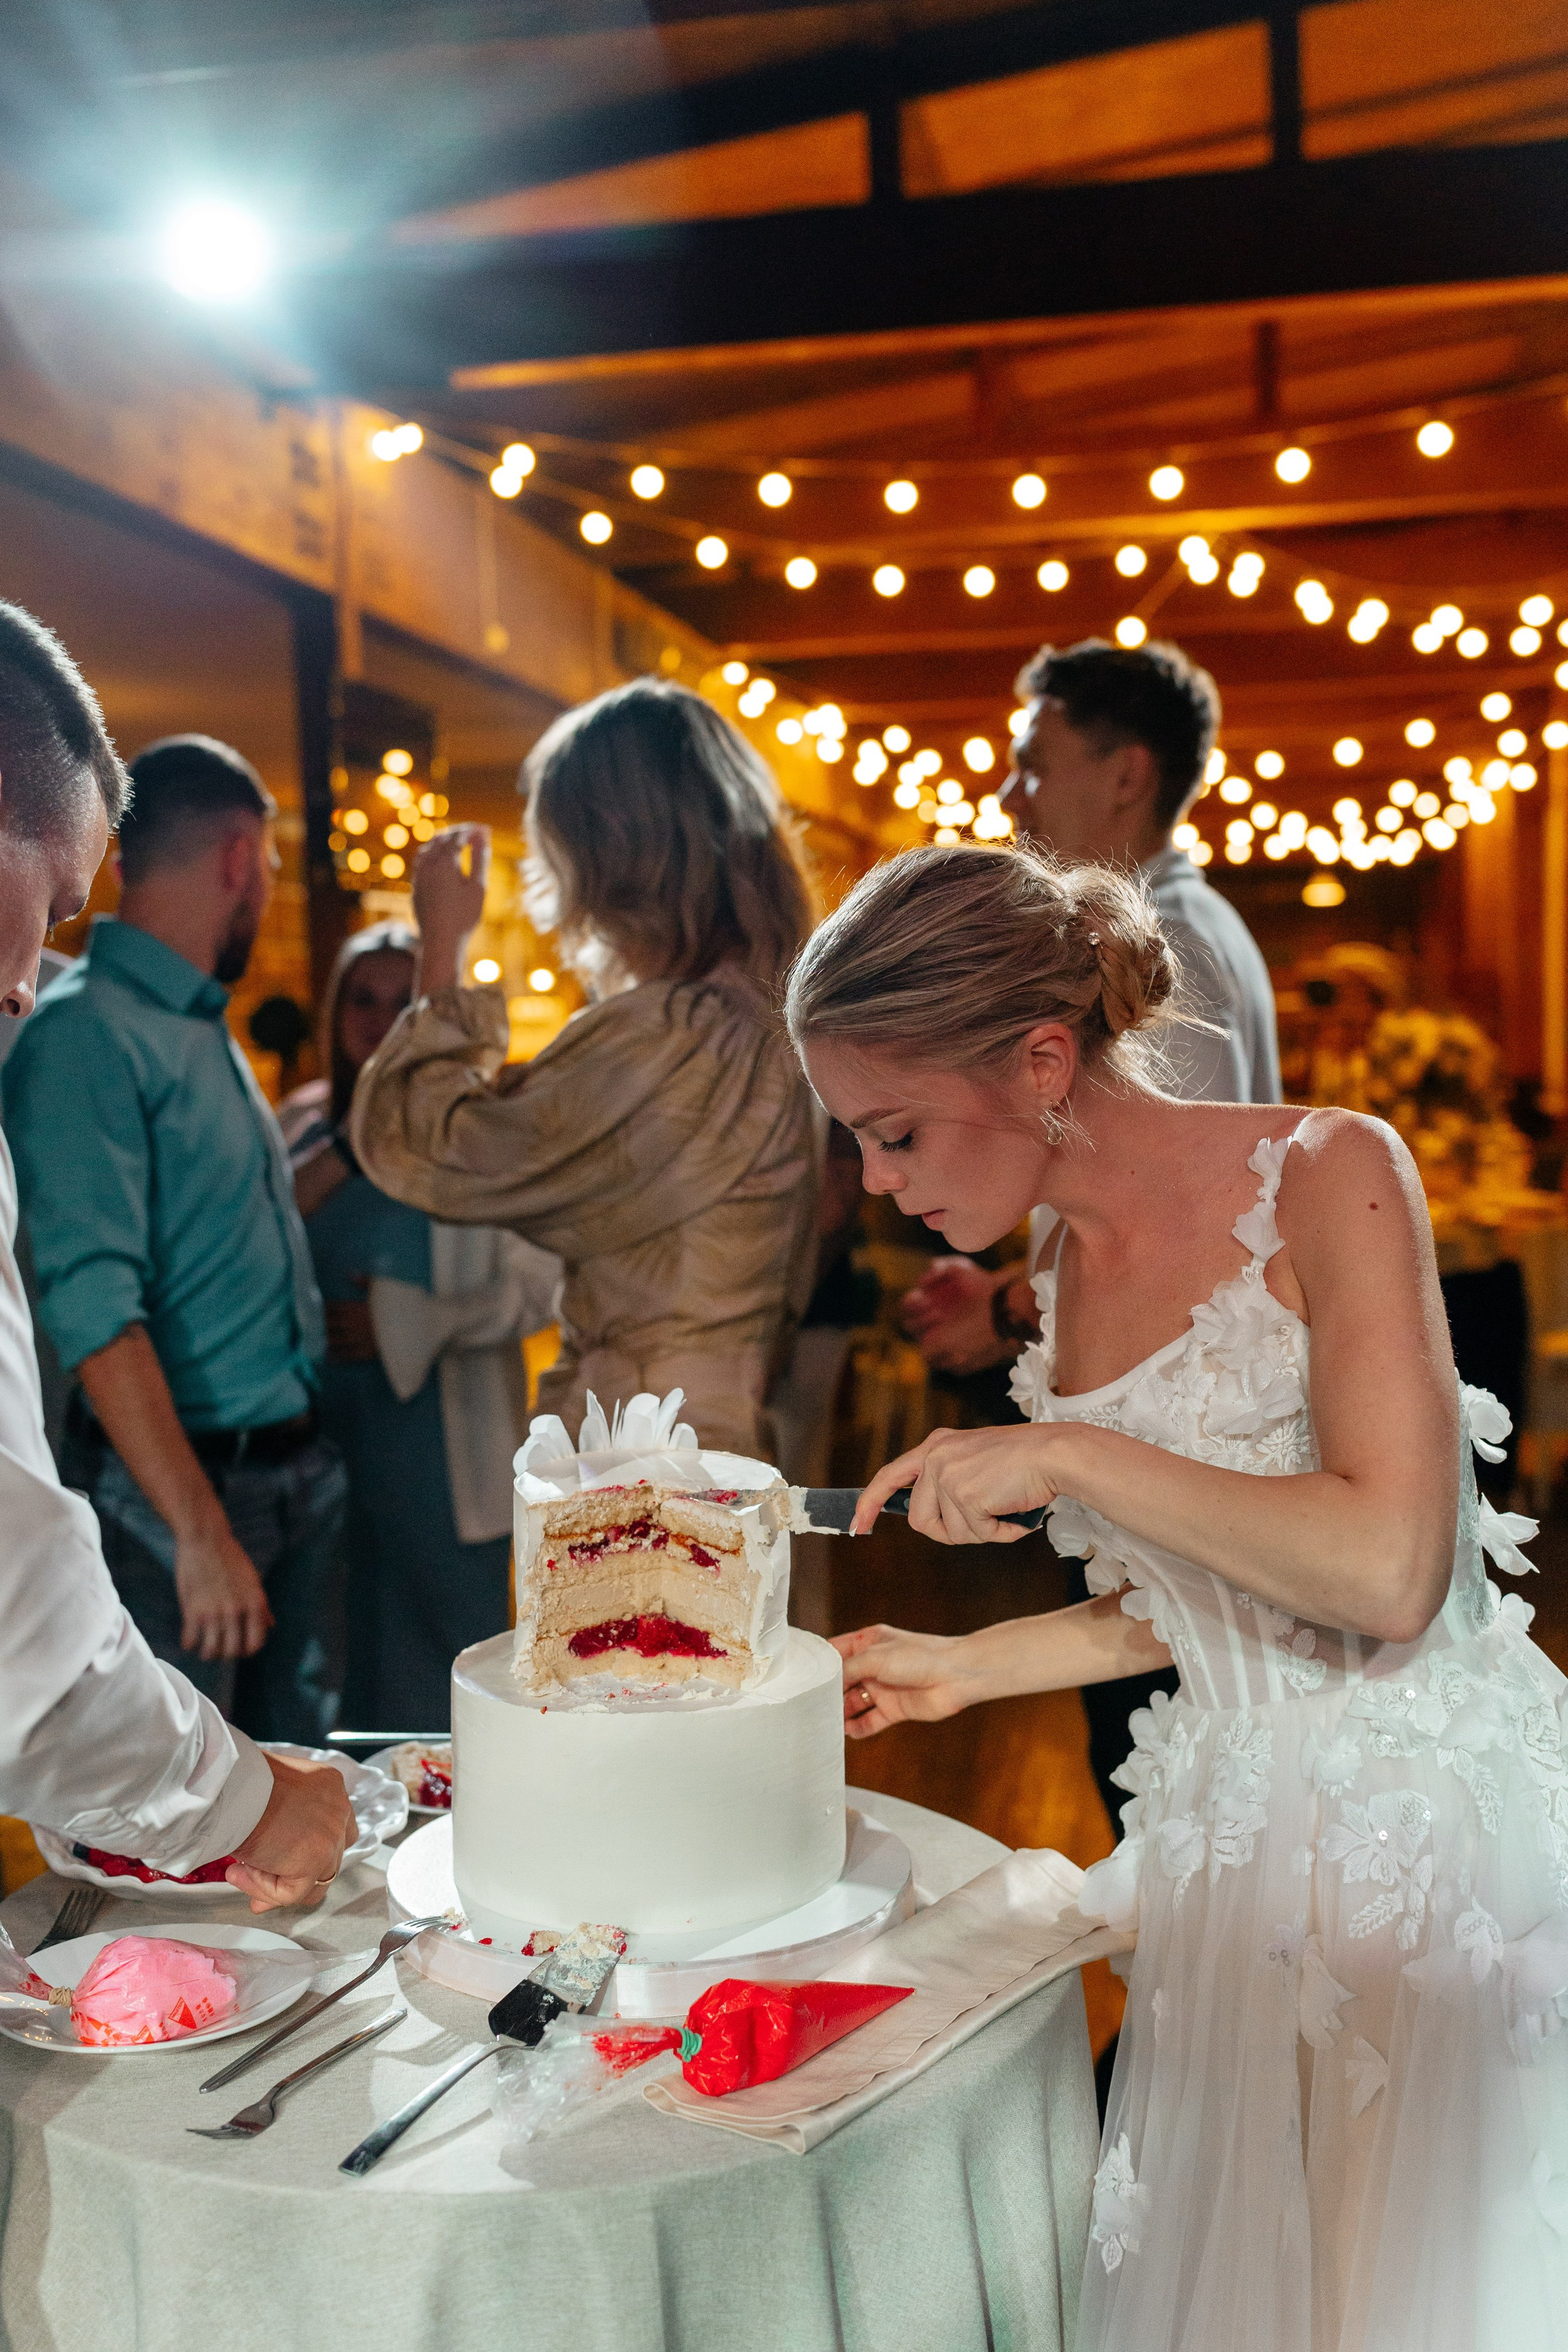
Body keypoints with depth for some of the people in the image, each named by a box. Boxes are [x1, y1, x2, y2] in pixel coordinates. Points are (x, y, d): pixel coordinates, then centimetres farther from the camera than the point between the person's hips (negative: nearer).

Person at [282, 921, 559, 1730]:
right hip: (320, 1426, 4)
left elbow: (533, 1289, -7)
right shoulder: (301, 1126, 8)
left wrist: (402, 1323, -14)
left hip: (442, 1435, -4)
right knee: (333, 1646, 12)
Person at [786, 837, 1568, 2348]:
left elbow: (1385, 1571, -22)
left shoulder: (1329, 1176, -13)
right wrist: (962, 1667, 14)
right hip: (1241, 1837, 6)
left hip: (1434, 1817, -6)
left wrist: (1067, 1456, -20)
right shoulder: (1072, 1277, 6)